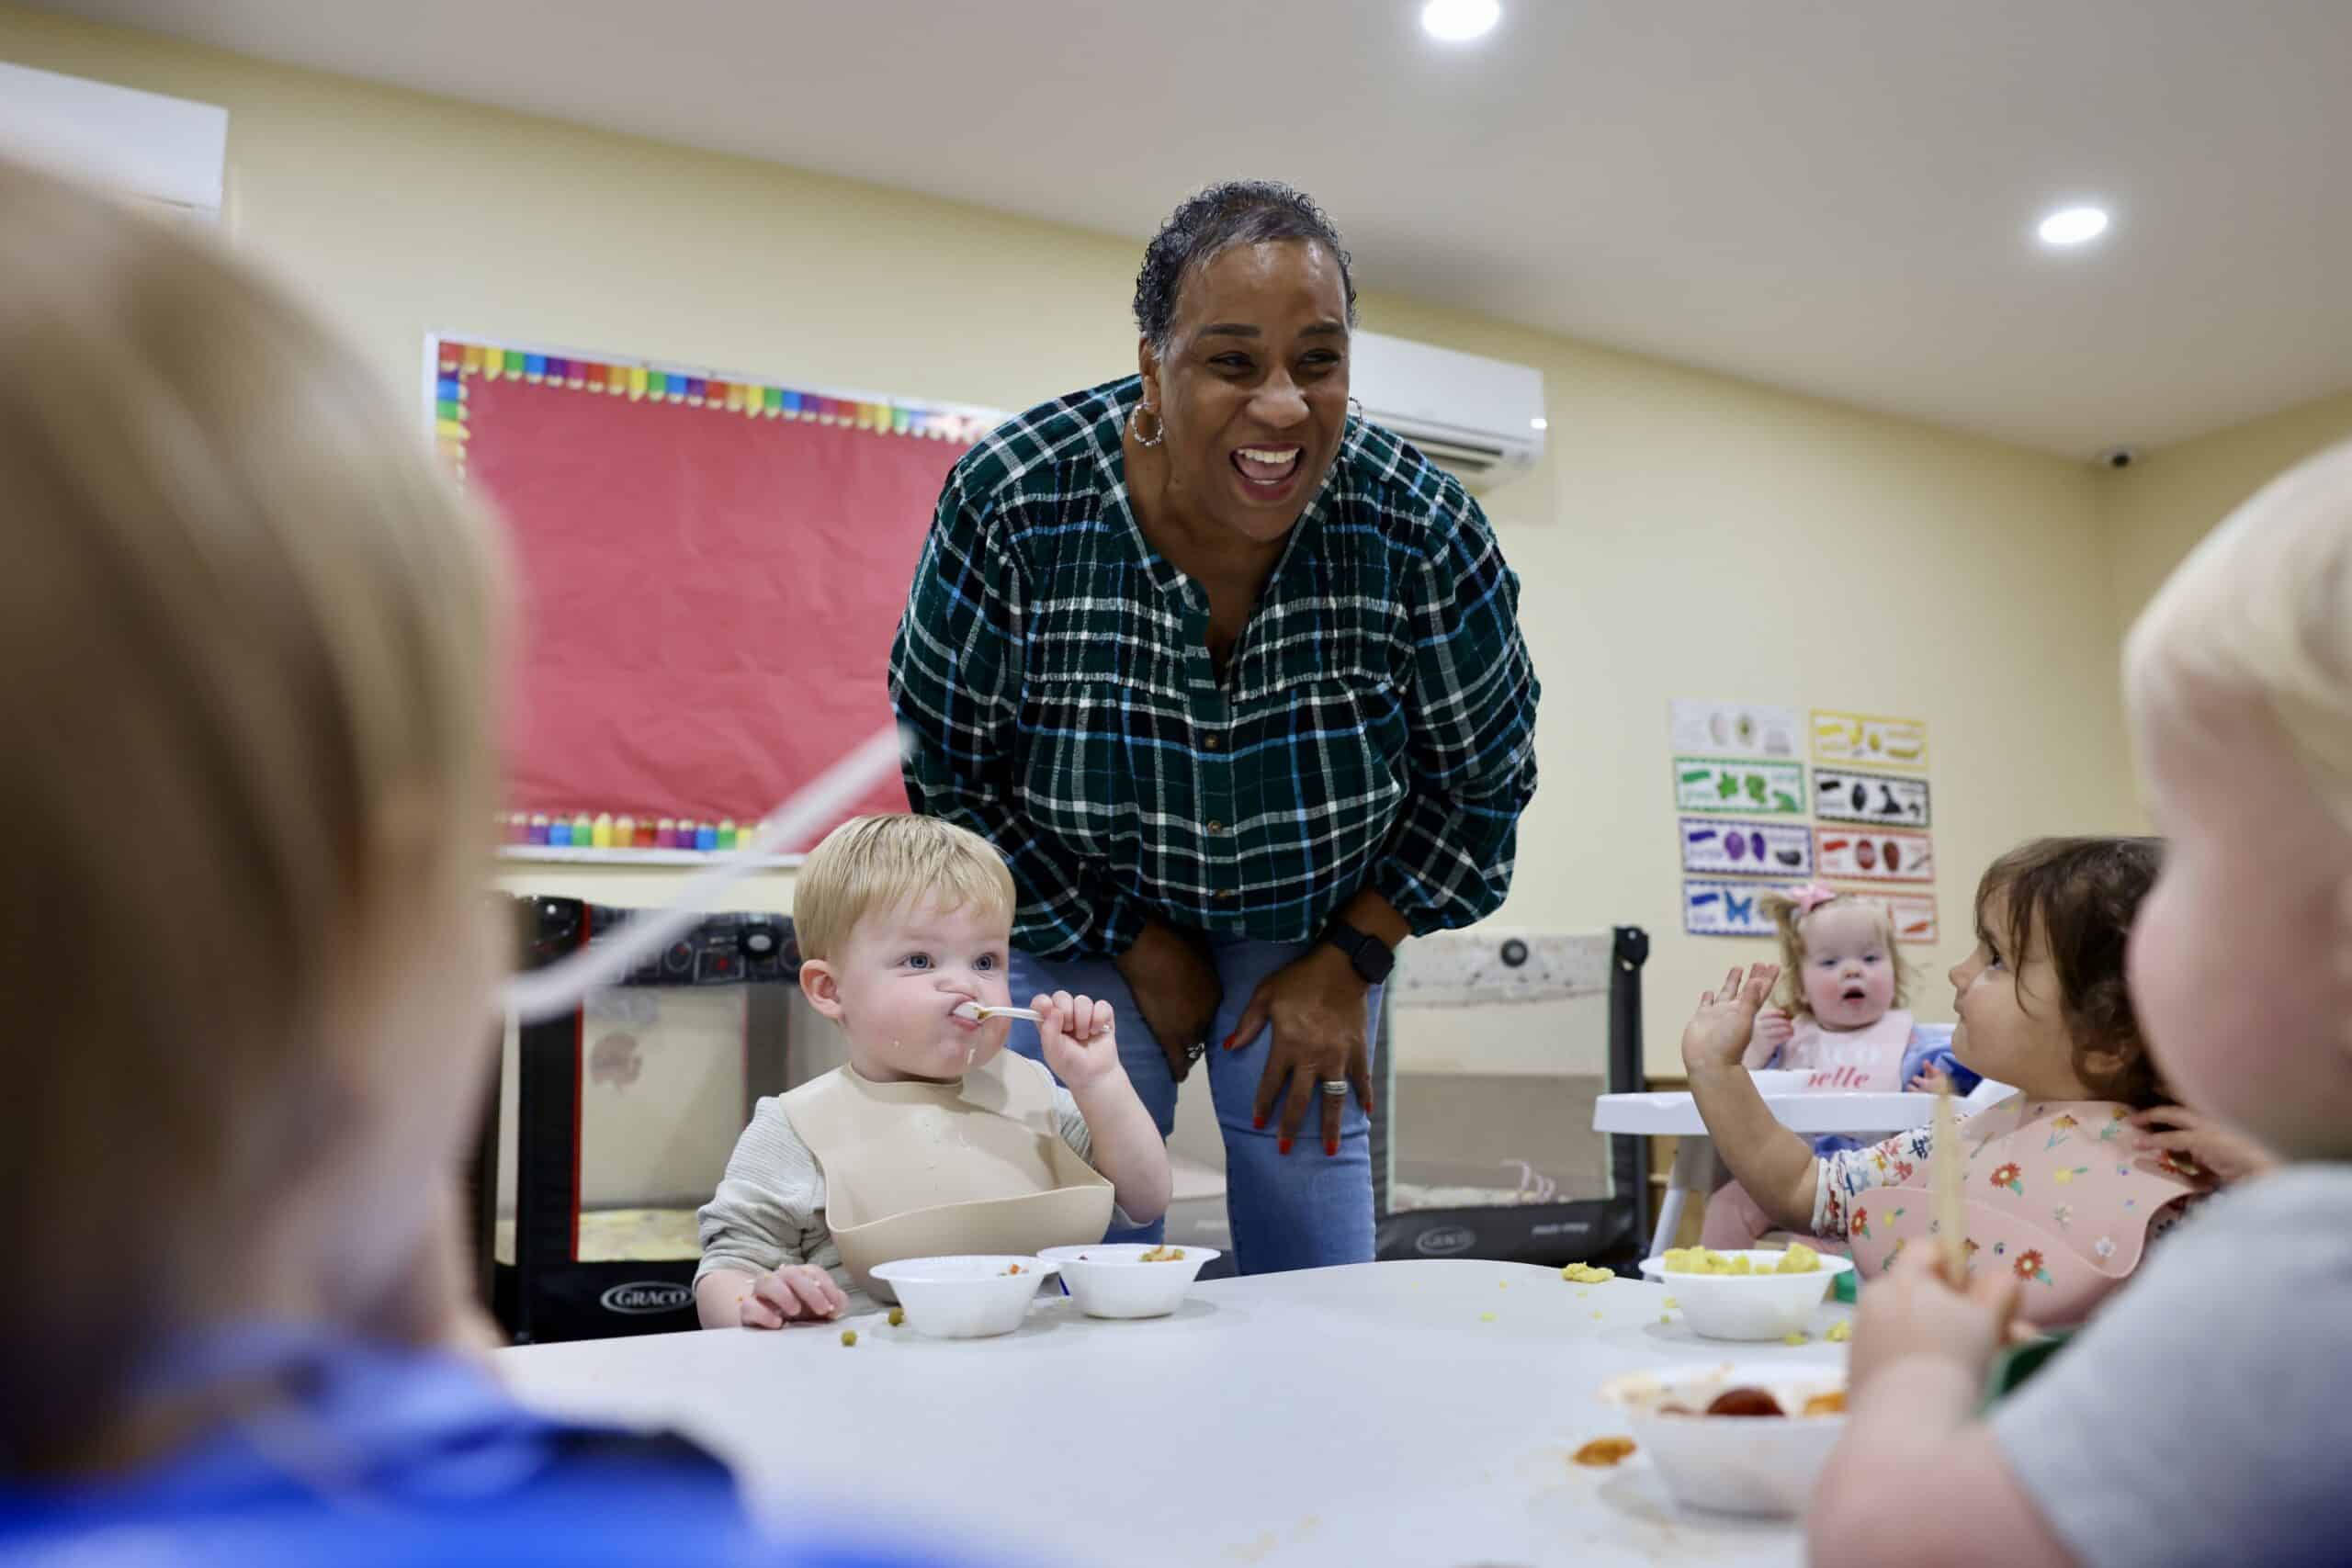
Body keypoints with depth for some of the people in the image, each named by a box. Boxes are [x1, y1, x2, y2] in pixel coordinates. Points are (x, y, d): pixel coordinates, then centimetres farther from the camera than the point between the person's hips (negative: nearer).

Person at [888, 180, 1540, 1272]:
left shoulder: (1421, 528, -24)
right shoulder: (1009, 503, -27)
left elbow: (1485, 774, -6)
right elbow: (949, 774, -13)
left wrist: (1351, 960, -8)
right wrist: (1135, 944, -11)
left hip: (1316, 934, 1)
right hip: (1082, 920, -1)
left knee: (1323, 1301, 2)